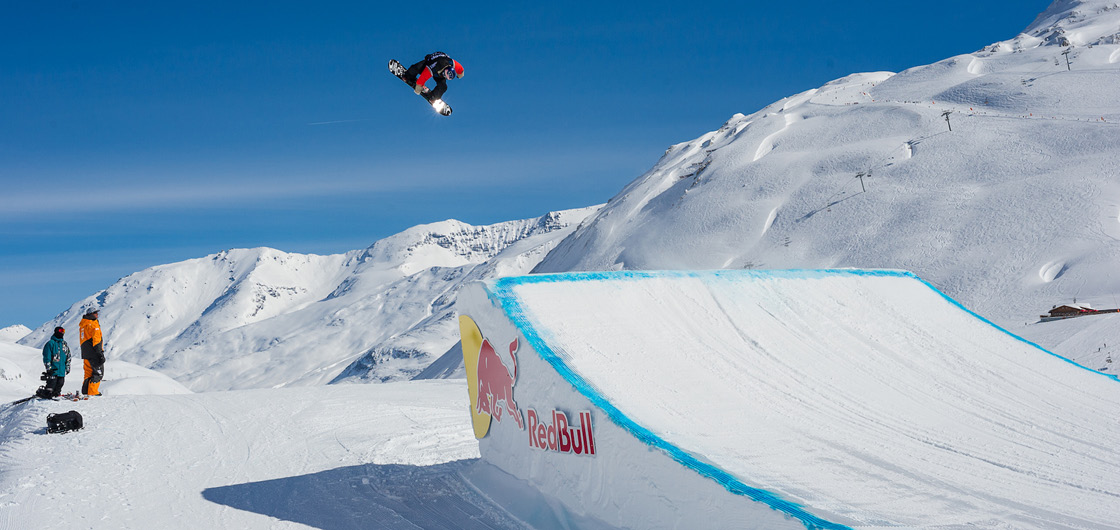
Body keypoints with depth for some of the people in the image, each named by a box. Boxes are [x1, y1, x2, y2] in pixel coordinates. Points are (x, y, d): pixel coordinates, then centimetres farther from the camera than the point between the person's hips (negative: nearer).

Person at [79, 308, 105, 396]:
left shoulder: (82, 324, 16)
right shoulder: (94, 324, -11)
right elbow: (96, 339, -17)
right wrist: (100, 353, -18)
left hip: (85, 353, 8)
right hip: (94, 353, -8)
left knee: (89, 372, 14)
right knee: (98, 372, -5)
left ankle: (85, 391, 11)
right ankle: (93, 392, -11)